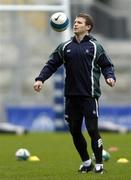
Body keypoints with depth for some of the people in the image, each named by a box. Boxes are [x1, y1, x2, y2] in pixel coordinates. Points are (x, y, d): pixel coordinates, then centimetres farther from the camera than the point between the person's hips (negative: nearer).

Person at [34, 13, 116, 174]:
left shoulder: (95, 47, 2)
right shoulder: (65, 47, 10)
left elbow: (107, 65, 4)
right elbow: (52, 64, 10)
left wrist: (110, 77, -15)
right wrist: (40, 79, -2)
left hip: (89, 95, -4)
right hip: (71, 95, 4)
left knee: (92, 130, -8)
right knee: (74, 131, 7)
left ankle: (99, 164, 5)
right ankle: (86, 162, 23)